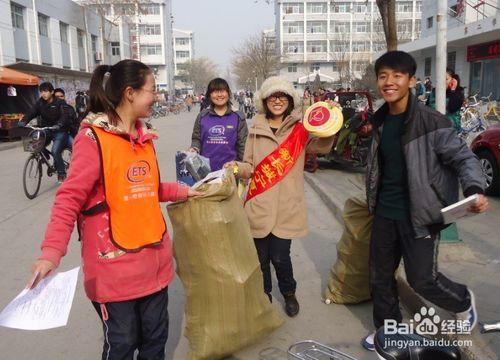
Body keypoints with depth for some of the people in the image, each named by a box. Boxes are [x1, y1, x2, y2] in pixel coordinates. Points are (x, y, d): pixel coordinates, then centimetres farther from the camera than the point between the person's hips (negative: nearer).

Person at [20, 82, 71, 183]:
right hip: (46, 130, 5)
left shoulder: (60, 103, -10)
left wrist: (58, 125, -44)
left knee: (55, 151, -19)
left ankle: (61, 173, -1)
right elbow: (31, 112, -9)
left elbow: (64, 116, -24)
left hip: (59, 131, -5)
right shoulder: (40, 103, 3)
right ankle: (45, 155, 16)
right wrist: (23, 121, -29)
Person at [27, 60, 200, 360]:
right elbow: (70, 198, -17)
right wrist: (51, 252, -26)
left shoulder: (144, 136, 10)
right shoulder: (93, 138, -13)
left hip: (153, 260, 7)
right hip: (115, 266, -6)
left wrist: (182, 191, 13)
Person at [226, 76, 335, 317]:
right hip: (260, 206, 2)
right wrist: (238, 167, -13)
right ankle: (264, 294, 37)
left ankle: (289, 293, 32)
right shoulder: (256, 131, 6)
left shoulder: (300, 130, 1)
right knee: (261, 256, 10)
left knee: (280, 256, 1)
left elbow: (322, 146, -17)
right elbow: (250, 167, 8)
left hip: (287, 207, -2)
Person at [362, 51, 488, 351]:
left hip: (420, 214, -6)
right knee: (380, 276, 15)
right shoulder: (380, 120, 4)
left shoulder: (431, 121, -16)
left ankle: (463, 301, 37)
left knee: (422, 278, 3)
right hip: (385, 212, 6)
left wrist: (475, 190, -32)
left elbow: (463, 157, -13)